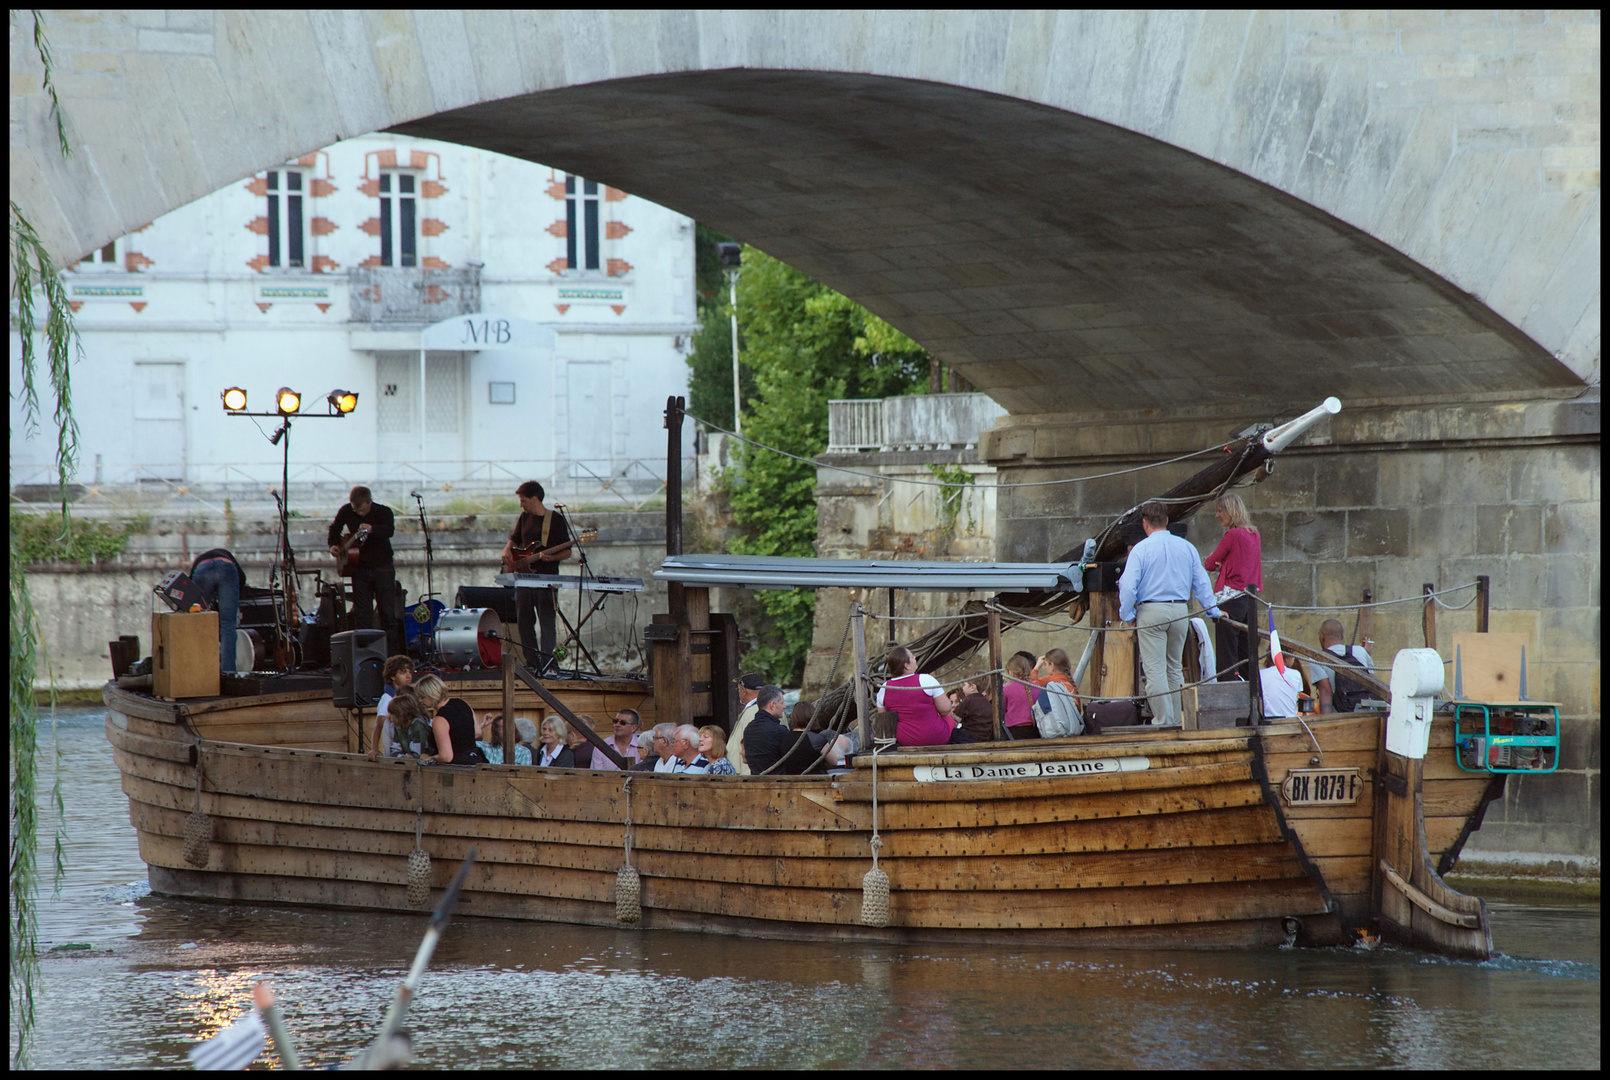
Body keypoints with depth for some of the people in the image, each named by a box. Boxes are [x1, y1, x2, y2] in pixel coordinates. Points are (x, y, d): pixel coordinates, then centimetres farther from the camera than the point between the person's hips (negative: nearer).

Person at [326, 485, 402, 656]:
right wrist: (333, 545, -3)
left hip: (383, 567, -3)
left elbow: (389, 530, -31)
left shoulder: (383, 512, -11)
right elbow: (334, 529, 16)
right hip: (360, 568, 3)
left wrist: (371, 529, -49)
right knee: (362, 615, 1)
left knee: (388, 613, -2)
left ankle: (391, 654, 2)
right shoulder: (346, 512, -2)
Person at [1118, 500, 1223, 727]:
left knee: (1155, 668, -3)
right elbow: (1201, 581, 12)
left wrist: (1127, 615, 0)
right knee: (1175, 668, 16)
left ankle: (1163, 719, -7)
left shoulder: (1141, 549, -6)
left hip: (1151, 611, -5)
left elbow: (1128, 585, -11)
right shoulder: (1186, 547, 7)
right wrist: (1213, 610, 21)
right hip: (1180, 610, 5)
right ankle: (1177, 718, 19)